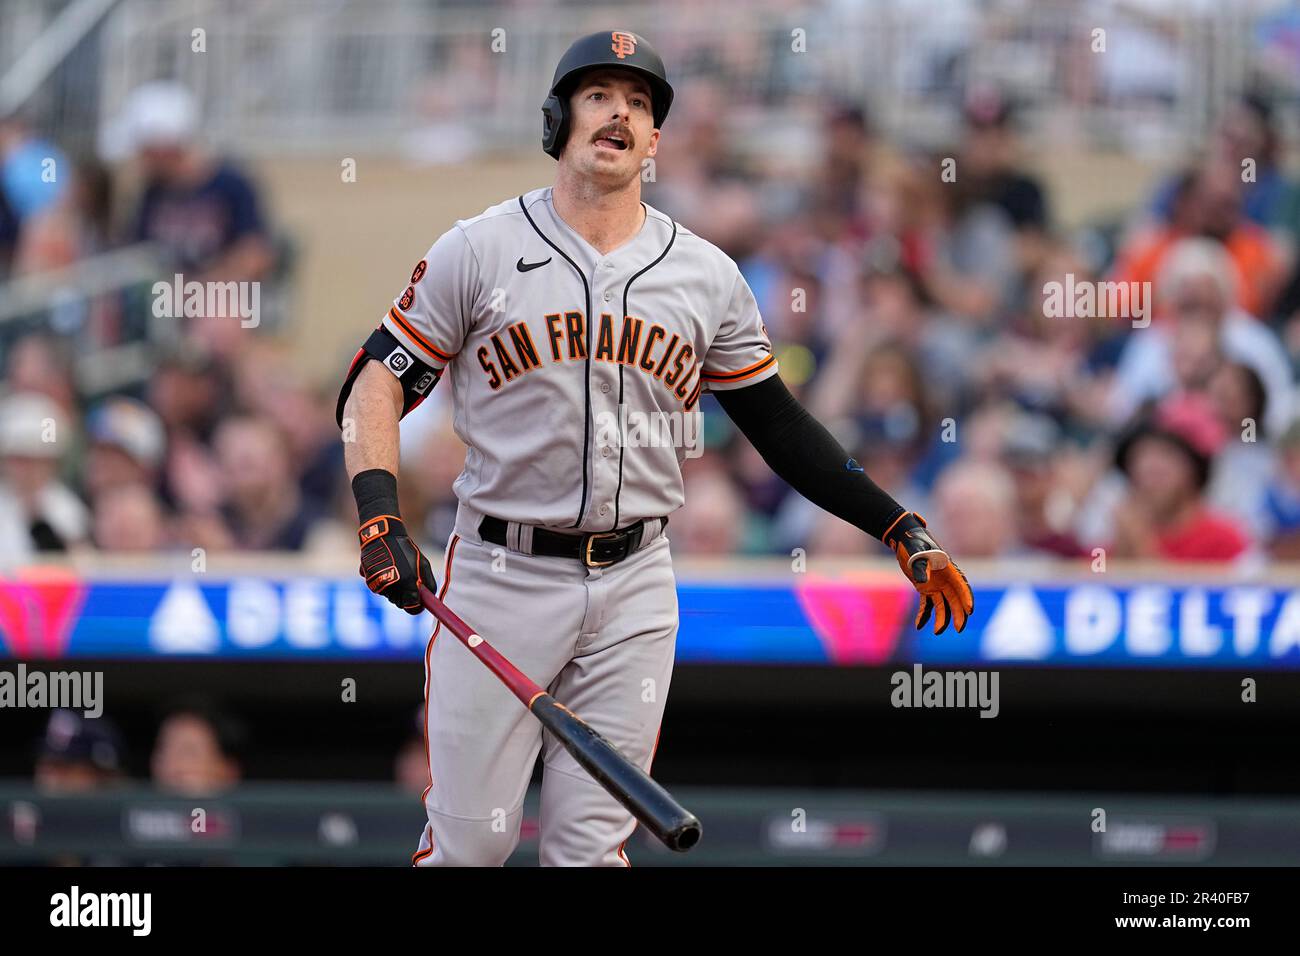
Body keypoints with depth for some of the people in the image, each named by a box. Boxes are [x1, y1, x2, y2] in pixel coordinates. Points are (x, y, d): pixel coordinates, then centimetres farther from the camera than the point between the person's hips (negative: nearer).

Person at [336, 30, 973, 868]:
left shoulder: (708, 276, 7)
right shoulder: (478, 251, -1)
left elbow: (779, 425, 12)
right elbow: (377, 387, -1)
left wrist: (900, 528, 4)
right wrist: (382, 525, -16)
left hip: (633, 588, 2)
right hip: (500, 576, -2)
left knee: (590, 846, 2)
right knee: (470, 841, -4)